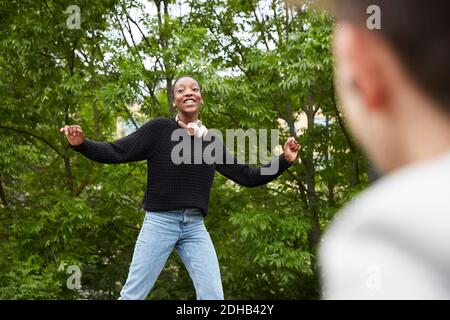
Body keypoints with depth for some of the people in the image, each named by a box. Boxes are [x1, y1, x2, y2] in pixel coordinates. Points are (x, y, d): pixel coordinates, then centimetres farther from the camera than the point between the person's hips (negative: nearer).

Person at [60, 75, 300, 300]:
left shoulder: (212, 143, 11)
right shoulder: (159, 129, -2)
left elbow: (247, 177, 15)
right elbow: (116, 153, -8)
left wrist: (284, 160, 4)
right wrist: (81, 144, -25)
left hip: (195, 227, 4)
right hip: (159, 222, -4)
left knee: (213, 296, -3)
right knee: (132, 295, -2)